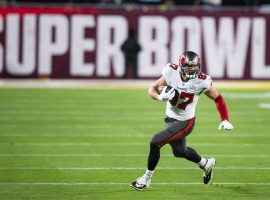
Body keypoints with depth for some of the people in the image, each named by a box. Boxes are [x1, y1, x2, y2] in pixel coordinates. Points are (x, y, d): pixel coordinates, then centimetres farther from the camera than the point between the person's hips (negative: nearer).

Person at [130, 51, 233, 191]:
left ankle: (146, 179, 2)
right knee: (180, 152, 25)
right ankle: (206, 164, 52)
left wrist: (225, 120, -16)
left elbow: (218, 98, -8)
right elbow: (152, 89, -8)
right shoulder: (171, 73, -17)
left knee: (155, 143, -16)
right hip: (170, 119, 5)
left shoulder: (201, 82, -22)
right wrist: (160, 97, -31)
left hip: (185, 122, -5)